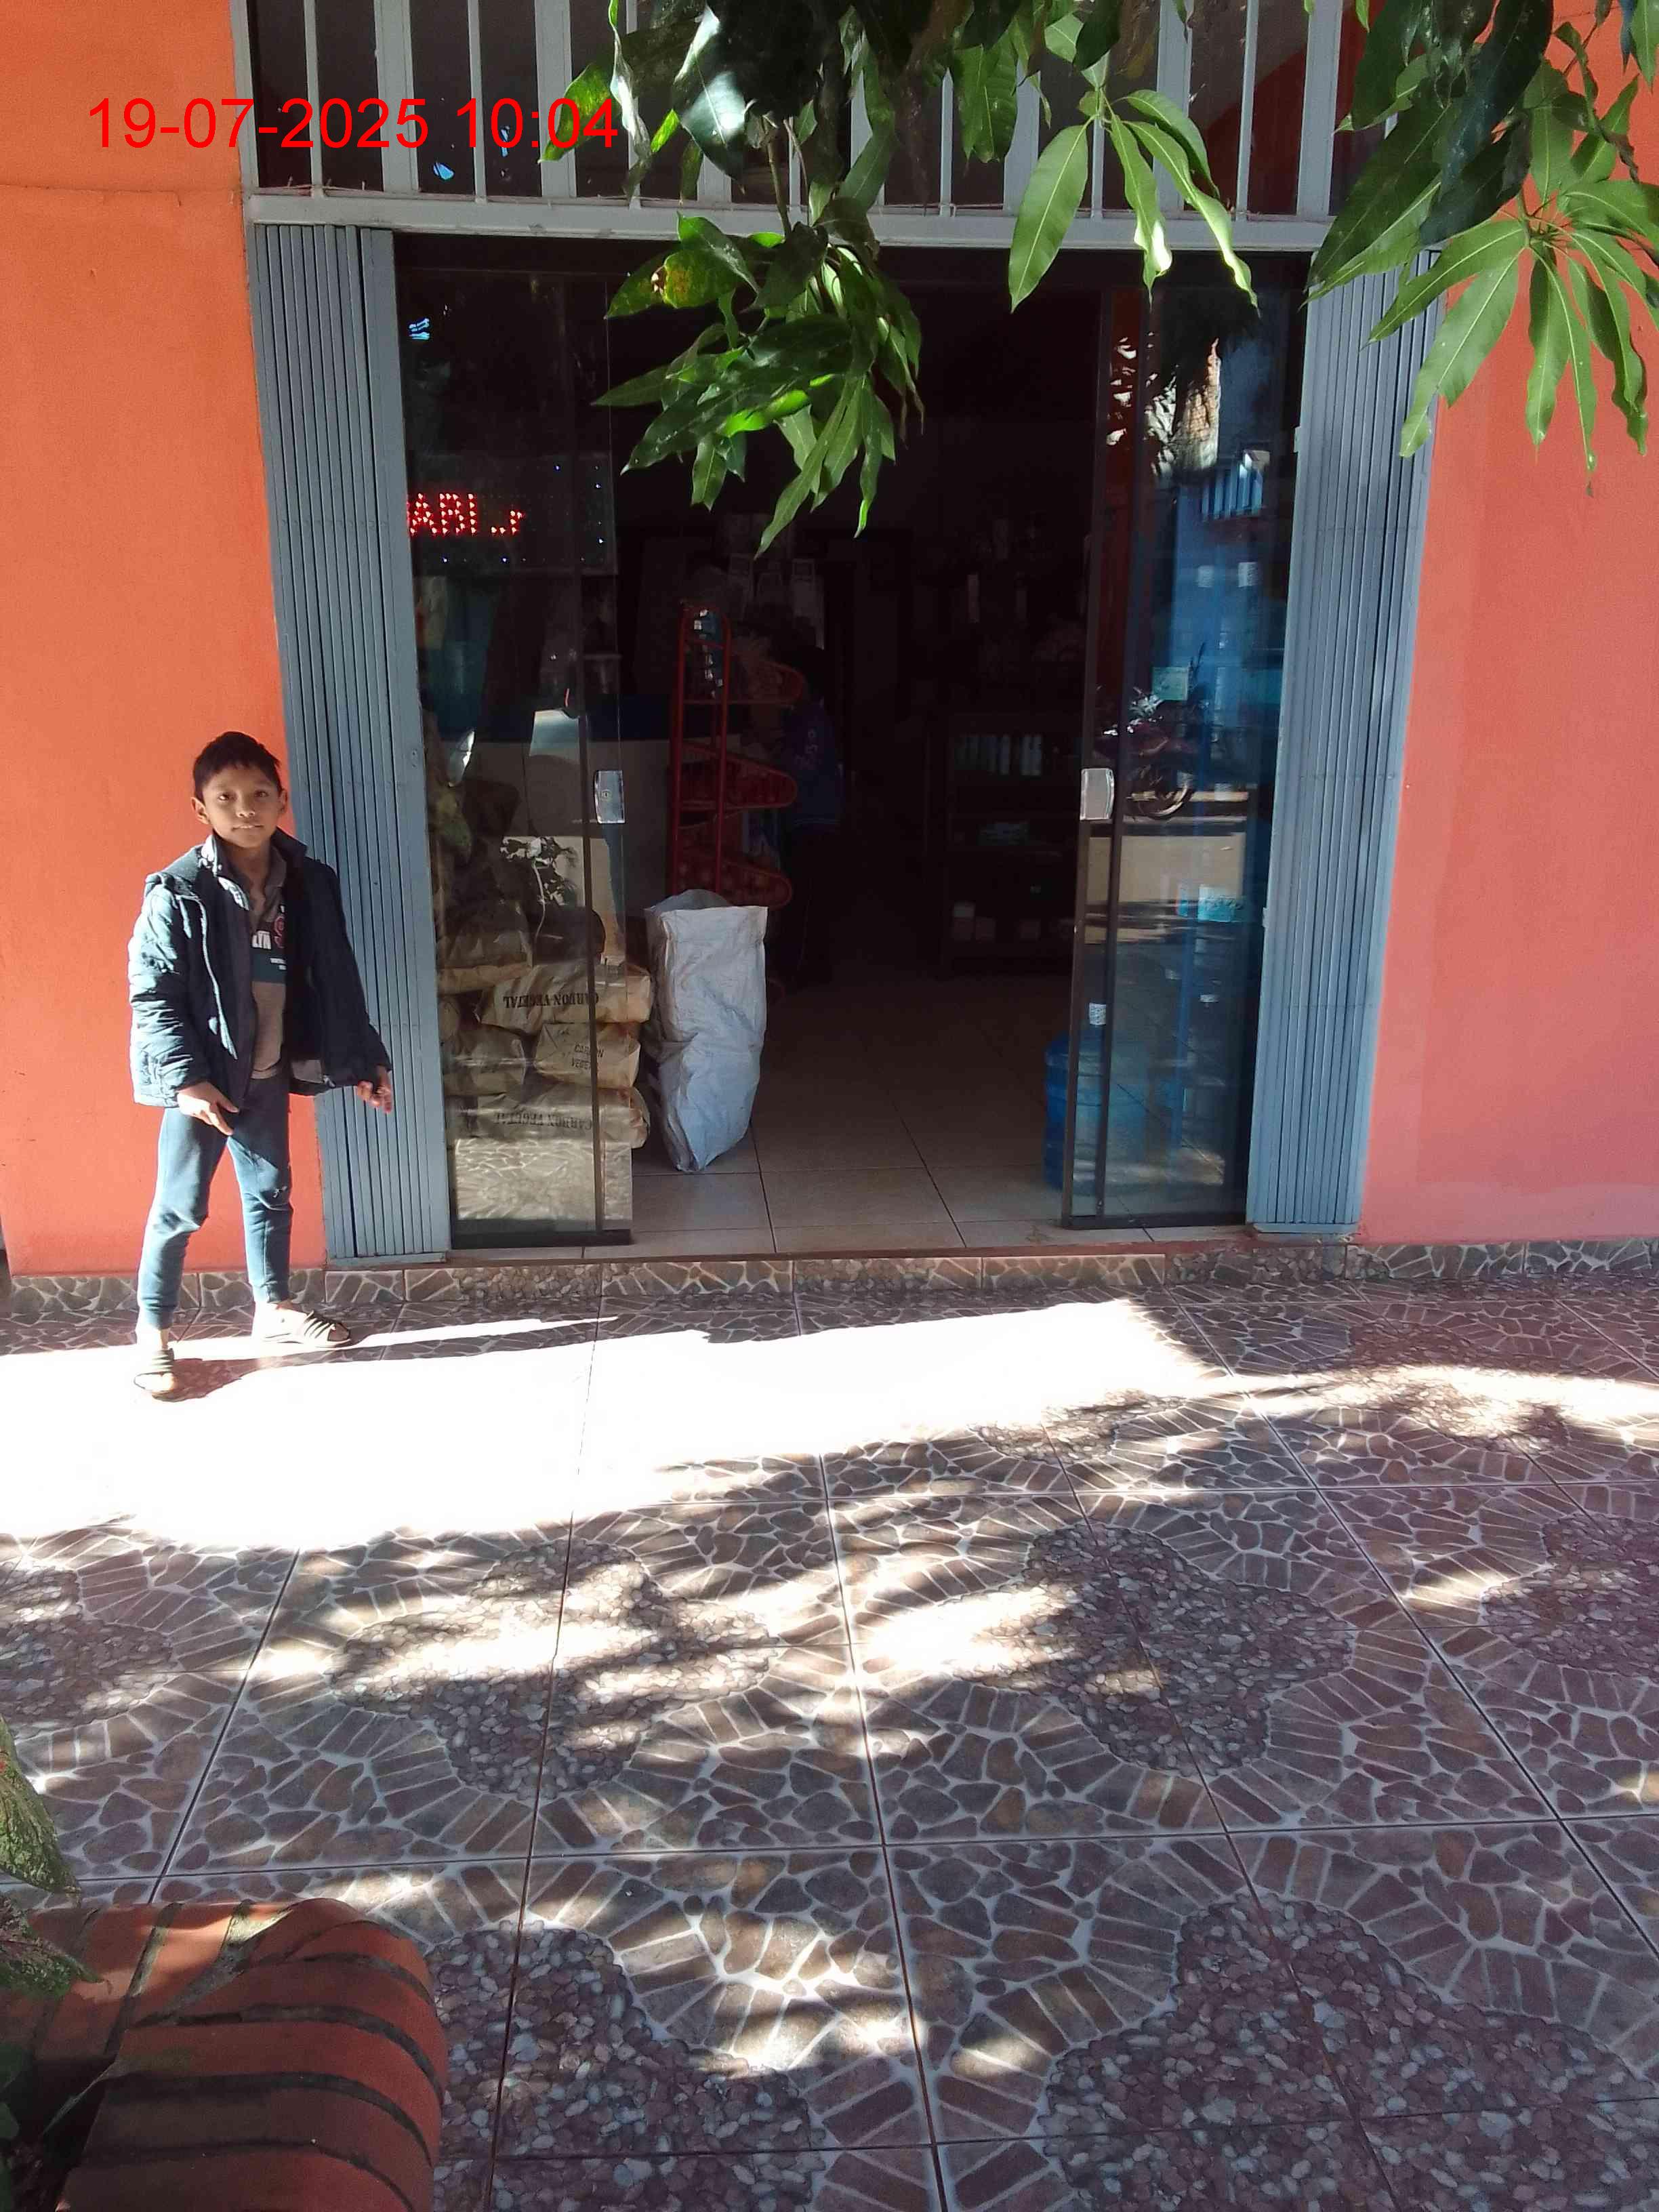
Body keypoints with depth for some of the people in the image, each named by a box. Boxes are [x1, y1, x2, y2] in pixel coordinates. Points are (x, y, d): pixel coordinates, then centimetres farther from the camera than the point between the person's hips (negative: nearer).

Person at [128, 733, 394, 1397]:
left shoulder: (310, 883, -1)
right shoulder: (178, 892, -14)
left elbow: (336, 983, 6)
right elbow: (150, 995, -13)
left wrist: (362, 1061, 6)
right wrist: (186, 1078, -20)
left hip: (268, 1074, 5)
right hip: (202, 1079, -5)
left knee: (270, 1192, 18)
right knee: (180, 1206, 3)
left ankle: (273, 1308, 35)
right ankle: (152, 1334, 18)